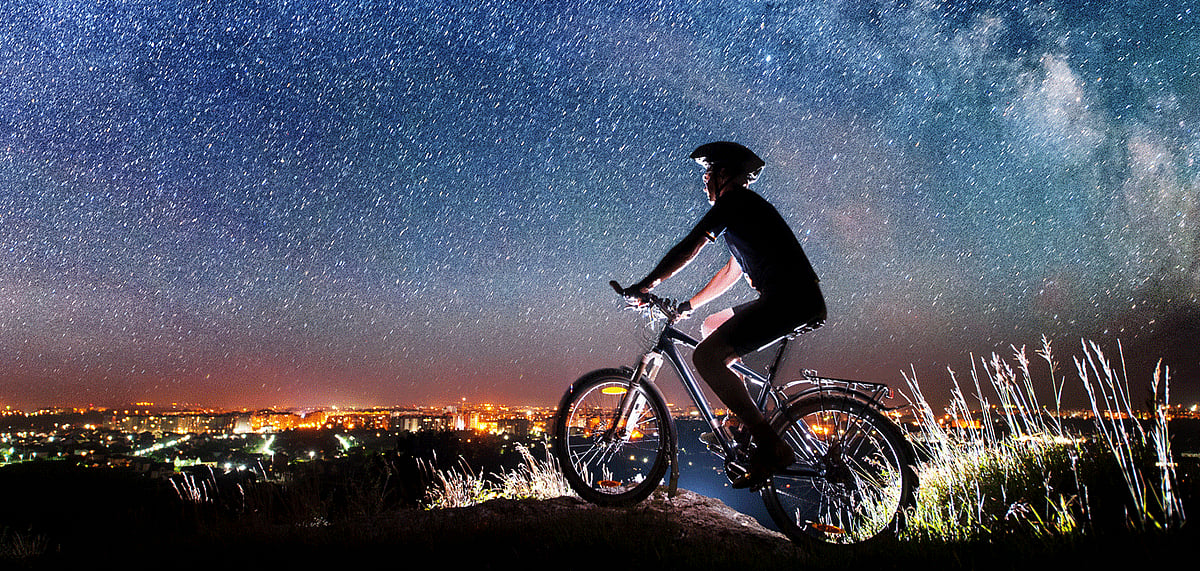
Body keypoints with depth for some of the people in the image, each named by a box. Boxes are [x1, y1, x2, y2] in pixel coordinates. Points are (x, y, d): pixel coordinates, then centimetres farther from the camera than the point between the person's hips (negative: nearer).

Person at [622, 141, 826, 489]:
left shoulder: (733, 202, -2)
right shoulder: (747, 207, 28)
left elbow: (689, 248, -8)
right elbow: (732, 272, 34)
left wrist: (646, 285, 0)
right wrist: (689, 305, 34)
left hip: (791, 300, -11)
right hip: (798, 302, 11)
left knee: (706, 356, -17)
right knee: (711, 327, 23)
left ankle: (771, 447, -16)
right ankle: (746, 421, 20)